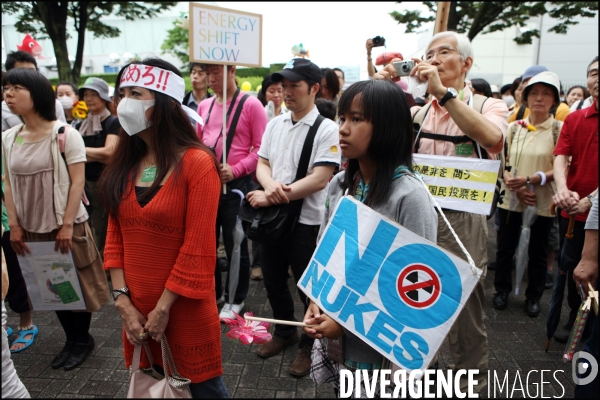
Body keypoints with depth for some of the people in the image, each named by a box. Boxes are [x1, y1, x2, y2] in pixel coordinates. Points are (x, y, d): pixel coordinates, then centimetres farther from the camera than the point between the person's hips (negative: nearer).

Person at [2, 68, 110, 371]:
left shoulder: (64, 133, -11)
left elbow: (77, 182, -13)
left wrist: (67, 225, -16)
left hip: (66, 226, -5)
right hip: (32, 229, 5)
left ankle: (83, 339, 26)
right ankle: (72, 339, 30)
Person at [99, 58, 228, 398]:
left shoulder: (197, 163, -15)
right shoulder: (126, 164, 4)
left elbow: (197, 248, -17)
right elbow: (116, 237, 4)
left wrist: (162, 309, -13)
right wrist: (124, 303, -3)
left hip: (184, 310, -5)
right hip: (137, 311, 6)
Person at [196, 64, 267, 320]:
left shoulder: (250, 104, -8)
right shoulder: (204, 106, 11)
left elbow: (262, 149, -12)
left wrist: (235, 170, -21)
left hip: (236, 184, -6)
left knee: (235, 245, 5)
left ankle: (236, 300, 23)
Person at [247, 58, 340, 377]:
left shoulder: (326, 129, -12)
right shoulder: (274, 124, 7)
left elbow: (320, 179, -19)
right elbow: (261, 164, 8)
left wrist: (269, 198, -19)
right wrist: (269, 184, -17)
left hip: (306, 222, -6)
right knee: (273, 281, 19)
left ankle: (310, 345, 31)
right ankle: (284, 333, 42)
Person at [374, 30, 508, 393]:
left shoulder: (490, 107, -1)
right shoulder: (418, 112, 10)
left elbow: (492, 138, -24)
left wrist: (442, 91, -26)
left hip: (462, 221, -4)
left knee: (464, 312, 7)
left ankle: (473, 384, 30)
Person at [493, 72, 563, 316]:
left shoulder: (560, 129, -4)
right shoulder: (514, 127, 5)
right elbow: (501, 163, 4)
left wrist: (528, 180, -21)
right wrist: (517, 188, -11)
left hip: (543, 202, -2)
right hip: (511, 198, 2)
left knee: (538, 252, 10)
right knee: (505, 248, 10)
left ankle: (533, 297, 28)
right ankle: (502, 290, 29)